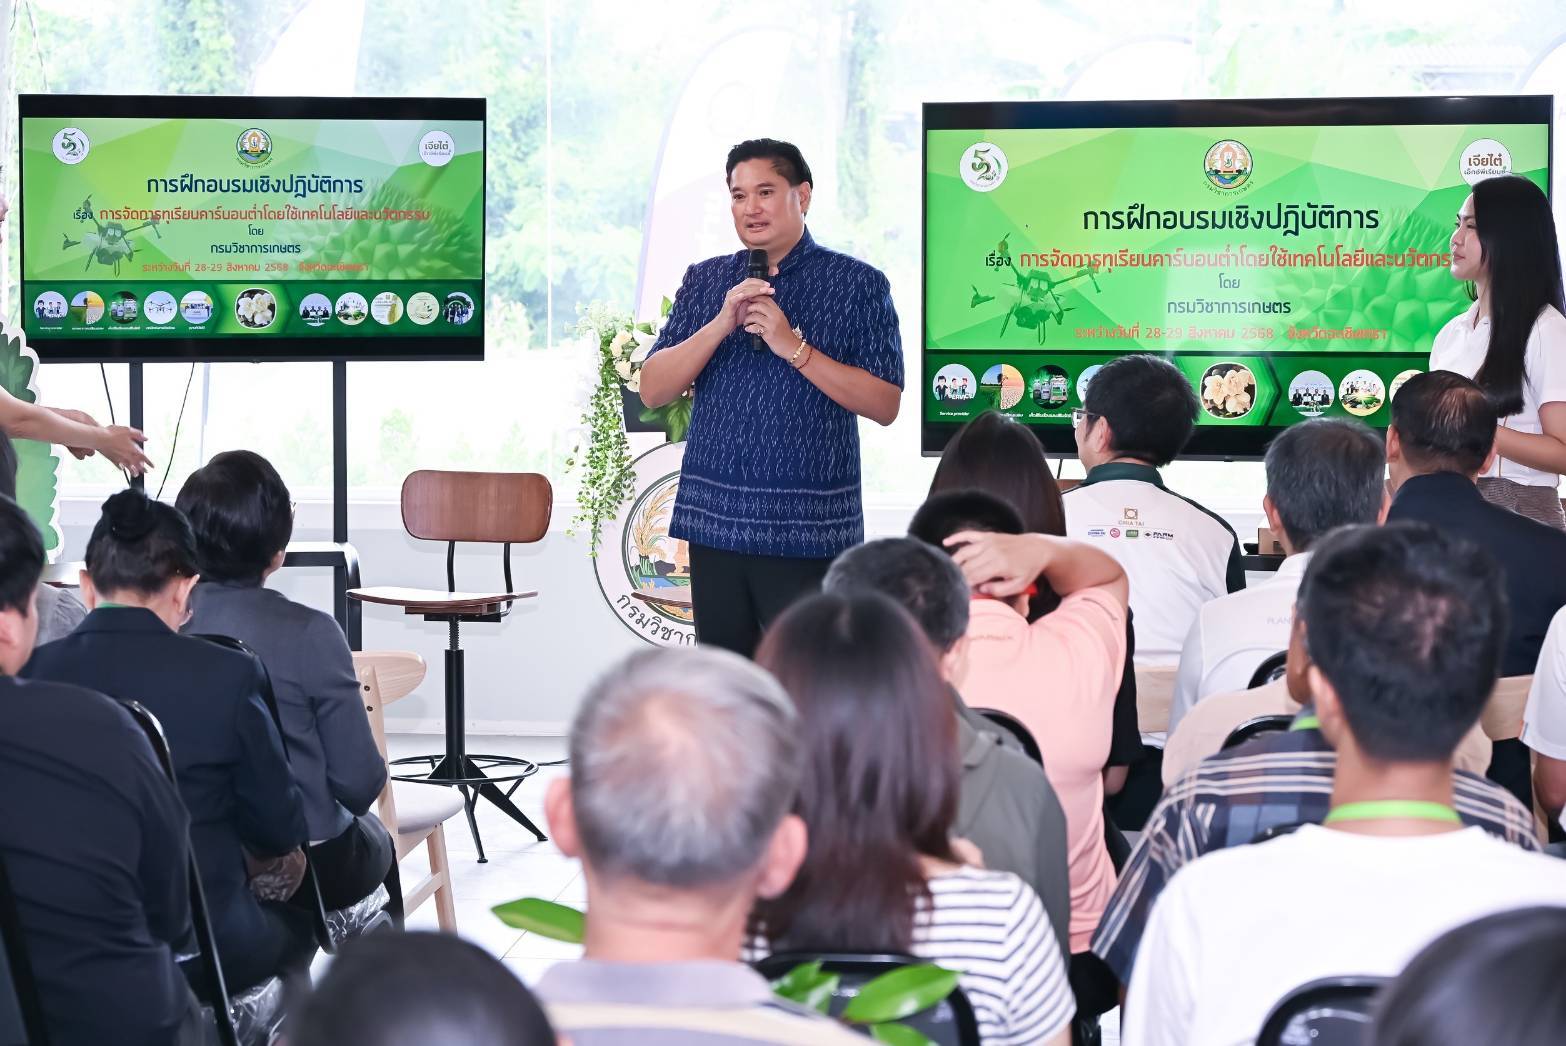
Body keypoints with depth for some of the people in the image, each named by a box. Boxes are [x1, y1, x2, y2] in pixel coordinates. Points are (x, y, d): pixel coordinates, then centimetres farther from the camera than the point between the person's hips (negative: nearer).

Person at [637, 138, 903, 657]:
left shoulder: (857, 284, 0)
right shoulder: (704, 280, 11)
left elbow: (884, 404, -6)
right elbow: (653, 390, 3)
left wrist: (794, 346, -15)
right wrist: (721, 324, -11)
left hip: (807, 526, -4)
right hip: (714, 517, 4)